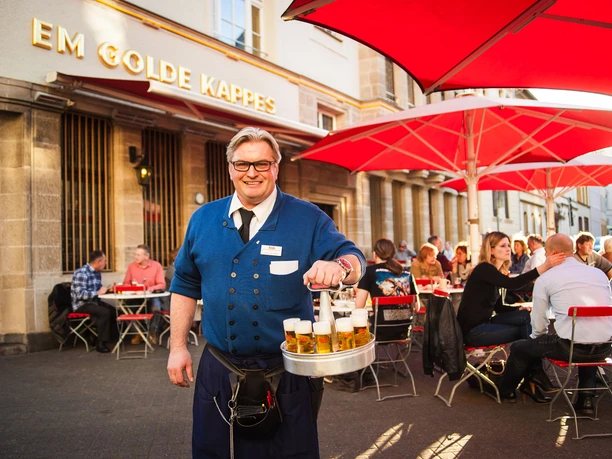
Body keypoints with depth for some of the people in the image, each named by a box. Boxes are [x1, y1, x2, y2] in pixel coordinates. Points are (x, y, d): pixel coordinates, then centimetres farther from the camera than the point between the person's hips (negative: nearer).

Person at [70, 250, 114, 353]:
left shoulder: (97, 273, 12)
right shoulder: (81, 273, -17)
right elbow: (80, 294, -26)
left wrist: (106, 289, 1)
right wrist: (98, 292, -22)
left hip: (93, 302, 9)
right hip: (81, 304, -9)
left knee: (113, 311, -11)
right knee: (105, 312, -28)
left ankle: (96, 338, 2)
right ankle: (101, 344, -17)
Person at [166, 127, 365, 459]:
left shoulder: (308, 219, -4)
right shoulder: (203, 219, 5)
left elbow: (354, 260, -12)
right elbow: (185, 285, 10)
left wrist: (337, 266, -36)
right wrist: (178, 347, 5)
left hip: (288, 370, -2)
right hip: (218, 370, 3)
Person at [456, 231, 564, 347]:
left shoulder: (497, 271, 14)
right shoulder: (484, 269, -15)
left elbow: (498, 306, 15)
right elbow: (511, 284, -32)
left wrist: (520, 309, -4)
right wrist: (544, 267, -40)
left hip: (484, 323, 8)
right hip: (473, 330, -8)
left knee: (525, 315, -5)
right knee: (522, 330, -7)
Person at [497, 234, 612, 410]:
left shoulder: (545, 278, 0)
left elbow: (538, 326, 1)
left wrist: (537, 337, 24)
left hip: (571, 348, -5)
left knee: (519, 348, 20)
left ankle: (504, 390, 42)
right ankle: (585, 398, 30)